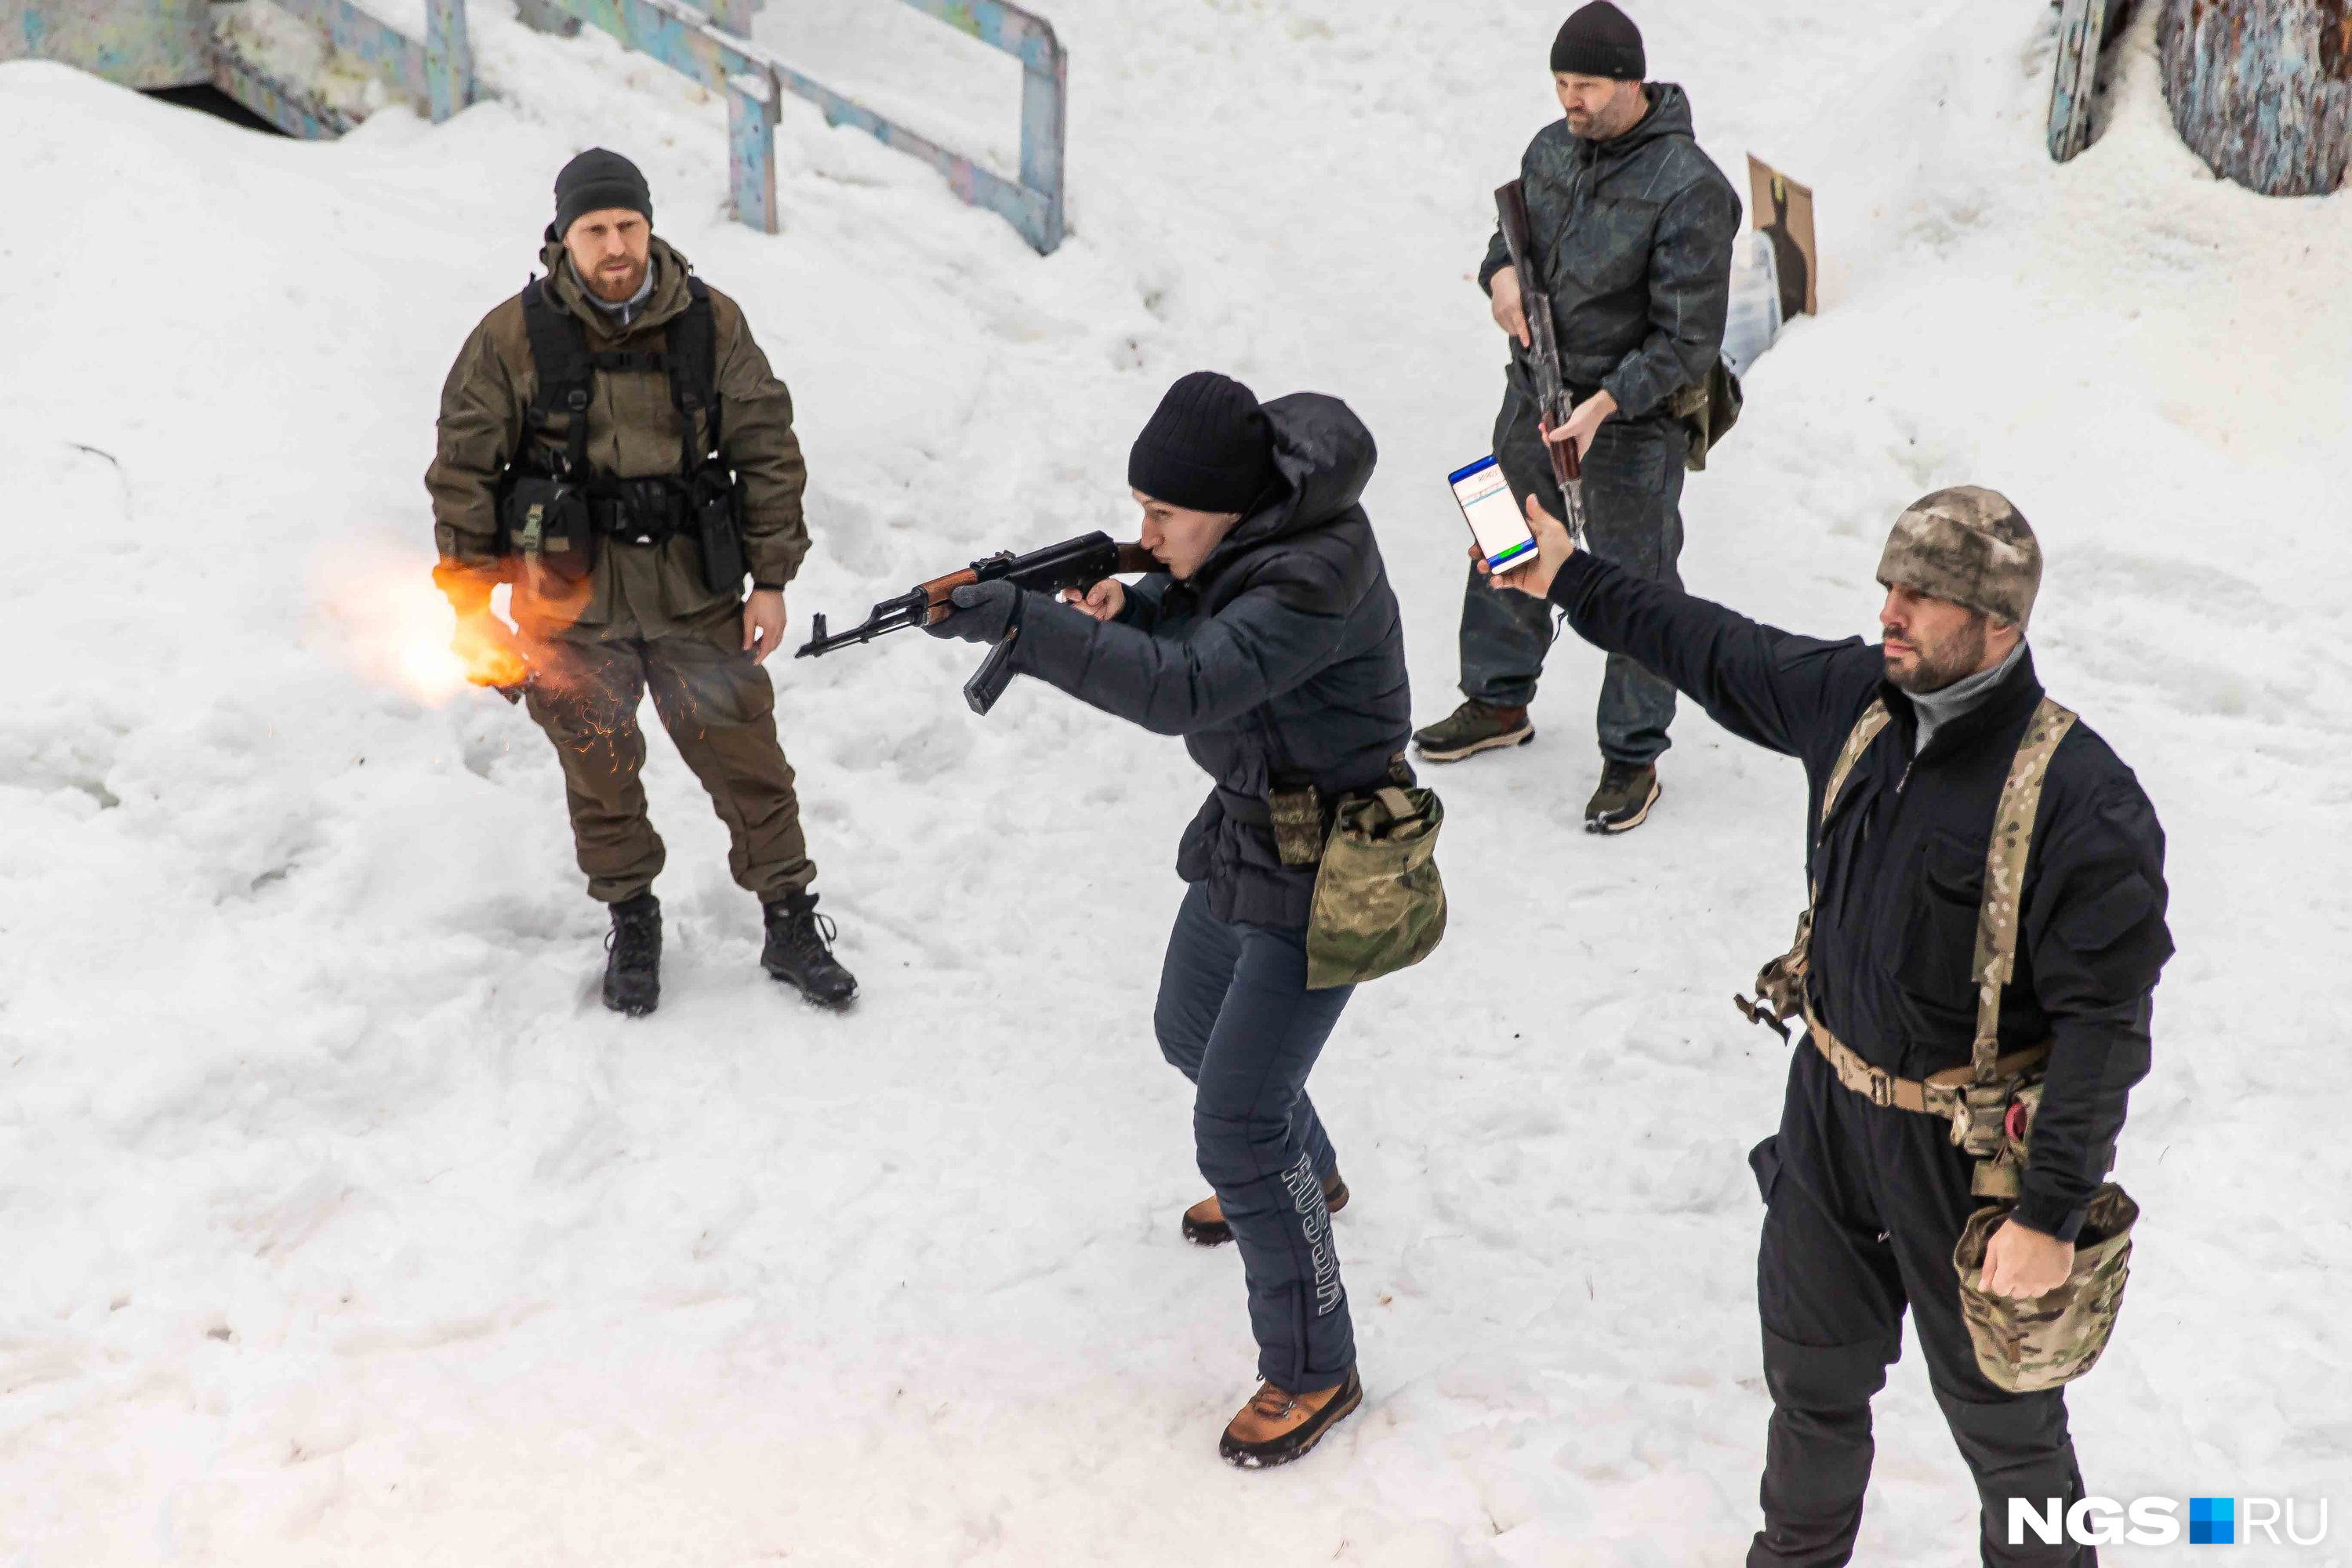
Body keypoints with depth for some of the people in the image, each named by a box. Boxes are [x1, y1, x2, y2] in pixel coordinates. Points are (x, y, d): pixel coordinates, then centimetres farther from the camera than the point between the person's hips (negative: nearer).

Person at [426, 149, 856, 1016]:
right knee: (600, 771, 11)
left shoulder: (712, 323, -3)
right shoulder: (512, 337, -8)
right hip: (570, 597, -1)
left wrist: (772, 579, 1)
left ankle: (791, 924, 19)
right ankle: (631, 925, 31)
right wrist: (467, 603, -2)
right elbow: (462, 471, -1)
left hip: (694, 591, 1)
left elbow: (768, 450, 3)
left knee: (744, 751, 4)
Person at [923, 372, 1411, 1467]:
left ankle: (1313, 1372, 6)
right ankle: (1305, 1174, 57)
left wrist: (1025, 624, -47)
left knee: (1235, 1124, -10)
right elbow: (1183, 621, 11)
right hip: (1243, 831, 10)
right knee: (1191, 1030, 28)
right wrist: (1125, 607, -13)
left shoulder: (1316, 579, -32)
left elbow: (1183, 688, -43)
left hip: (1323, 876, -10)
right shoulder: (1237, 531, -4)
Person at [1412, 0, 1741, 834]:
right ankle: (1499, 701, 42)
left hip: (1633, 420, -7)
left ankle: (1632, 758, 18)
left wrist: (1606, 404, -29)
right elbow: (1513, 227, 18)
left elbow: (1687, 341, -19)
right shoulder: (1550, 149, 0)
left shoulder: (1689, 189, -20)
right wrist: (1501, 271, -7)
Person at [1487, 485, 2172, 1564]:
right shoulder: (1855, 698, -7)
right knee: (1811, 1364, 25)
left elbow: (2105, 1023, -23)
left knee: (1997, 1403, 14)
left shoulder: (2081, 800, -26)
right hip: (1831, 1107, 6)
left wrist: (2051, 1213, -23)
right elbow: (1714, 653, 12)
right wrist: (1570, 580, 15)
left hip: (1965, 1147, -6)